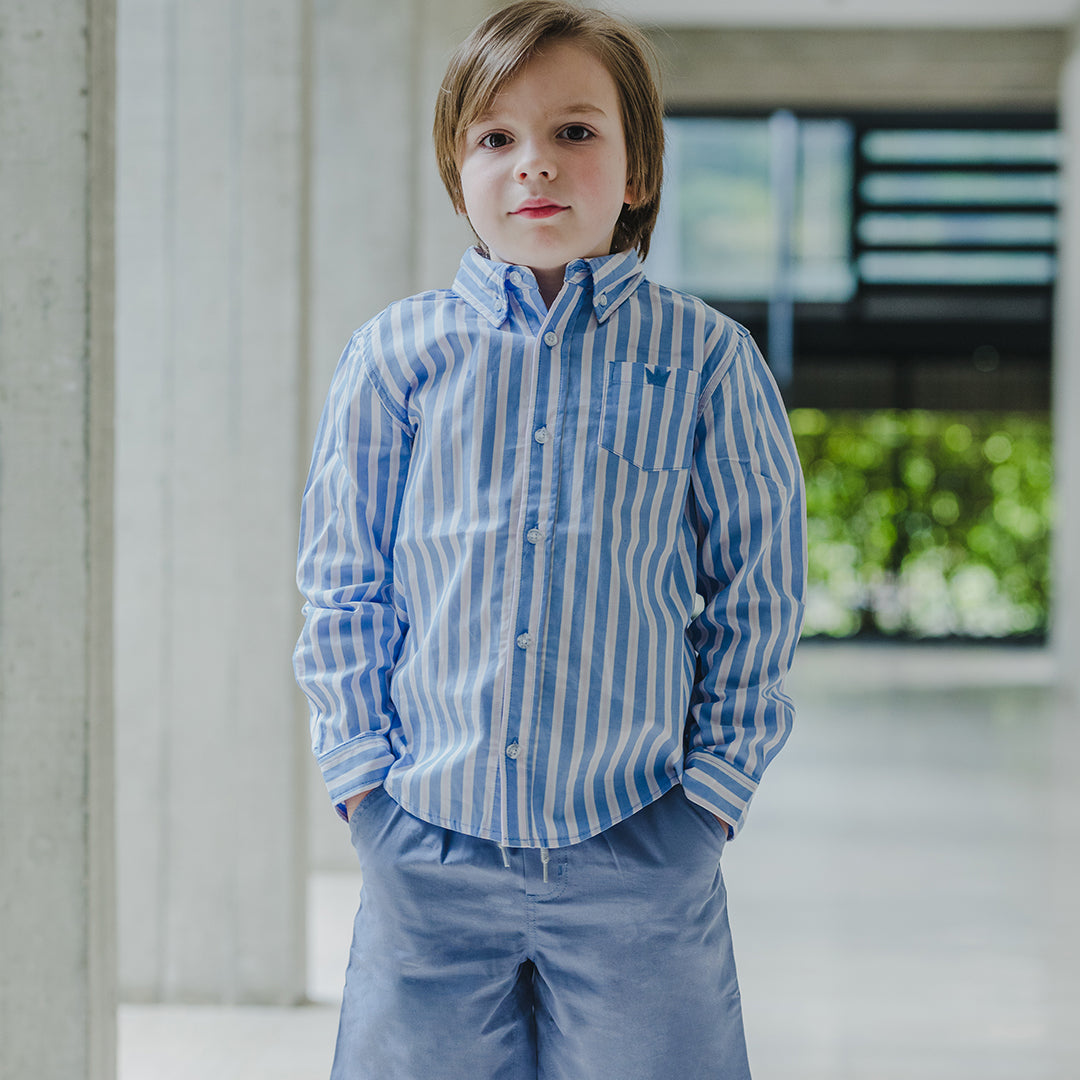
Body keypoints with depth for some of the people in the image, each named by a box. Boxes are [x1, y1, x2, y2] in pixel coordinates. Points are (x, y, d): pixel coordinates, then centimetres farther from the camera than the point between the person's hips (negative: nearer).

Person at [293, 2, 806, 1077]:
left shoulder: (705, 359, -1)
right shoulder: (395, 355, 2)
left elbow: (757, 596, 4)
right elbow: (342, 589, 7)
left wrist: (713, 788, -1)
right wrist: (364, 777, 1)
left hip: (641, 855, -1)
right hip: (428, 849, 1)